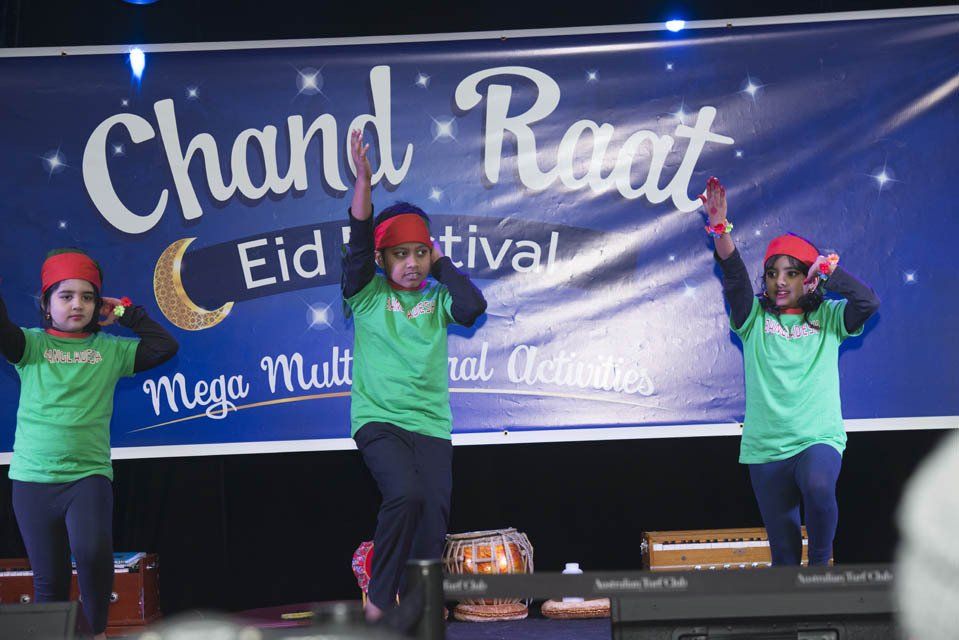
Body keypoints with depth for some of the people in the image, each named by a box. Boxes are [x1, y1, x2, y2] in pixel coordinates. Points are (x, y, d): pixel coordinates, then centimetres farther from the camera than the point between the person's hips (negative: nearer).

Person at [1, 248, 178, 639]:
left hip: (89, 475, -1)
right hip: (32, 479, 1)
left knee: (93, 552, -26)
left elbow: (165, 346, 3)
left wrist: (125, 313, 6)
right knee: (48, 580, 4)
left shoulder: (111, 351, 9)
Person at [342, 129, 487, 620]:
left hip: (431, 426, 3)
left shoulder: (437, 300, 11)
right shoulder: (366, 295, 5)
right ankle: (379, 599, -11)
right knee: (405, 495, -27)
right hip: (378, 421, -3)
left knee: (433, 516, -9)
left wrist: (441, 263, 2)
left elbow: (474, 307, -9)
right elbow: (358, 242, -9)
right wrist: (363, 179, -18)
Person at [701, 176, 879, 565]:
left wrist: (827, 269, -10)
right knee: (783, 549, 5)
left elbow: (868, 302, -12)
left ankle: (821, 561, -11)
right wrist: (720, 229, -24)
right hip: (766, 450, 2)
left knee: (818, 488, -35)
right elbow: (734, 279, -10)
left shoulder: (828, 318, 6)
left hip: (819, 440, -2)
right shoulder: (755, 320, 6)